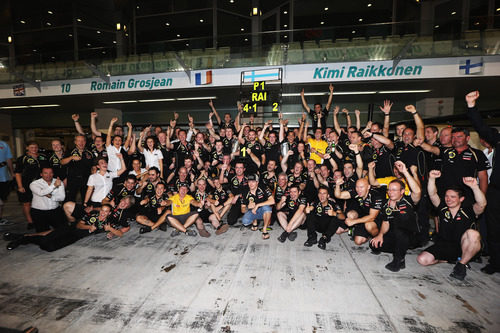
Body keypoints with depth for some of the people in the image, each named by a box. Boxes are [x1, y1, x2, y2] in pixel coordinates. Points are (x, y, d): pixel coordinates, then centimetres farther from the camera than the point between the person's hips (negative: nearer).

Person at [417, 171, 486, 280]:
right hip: (443, 246, 3)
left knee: (473, 234, -35)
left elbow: (482, 204, -26)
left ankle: (461, 264, -12)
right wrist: (432, 178, -28)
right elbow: (432, 195, -13)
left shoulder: (468, 211, -6)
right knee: (422, 260, -17)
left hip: (463, 248, -2)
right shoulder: (443, 208, 0)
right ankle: (452, 259, 12)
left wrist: (474, 187, -41)